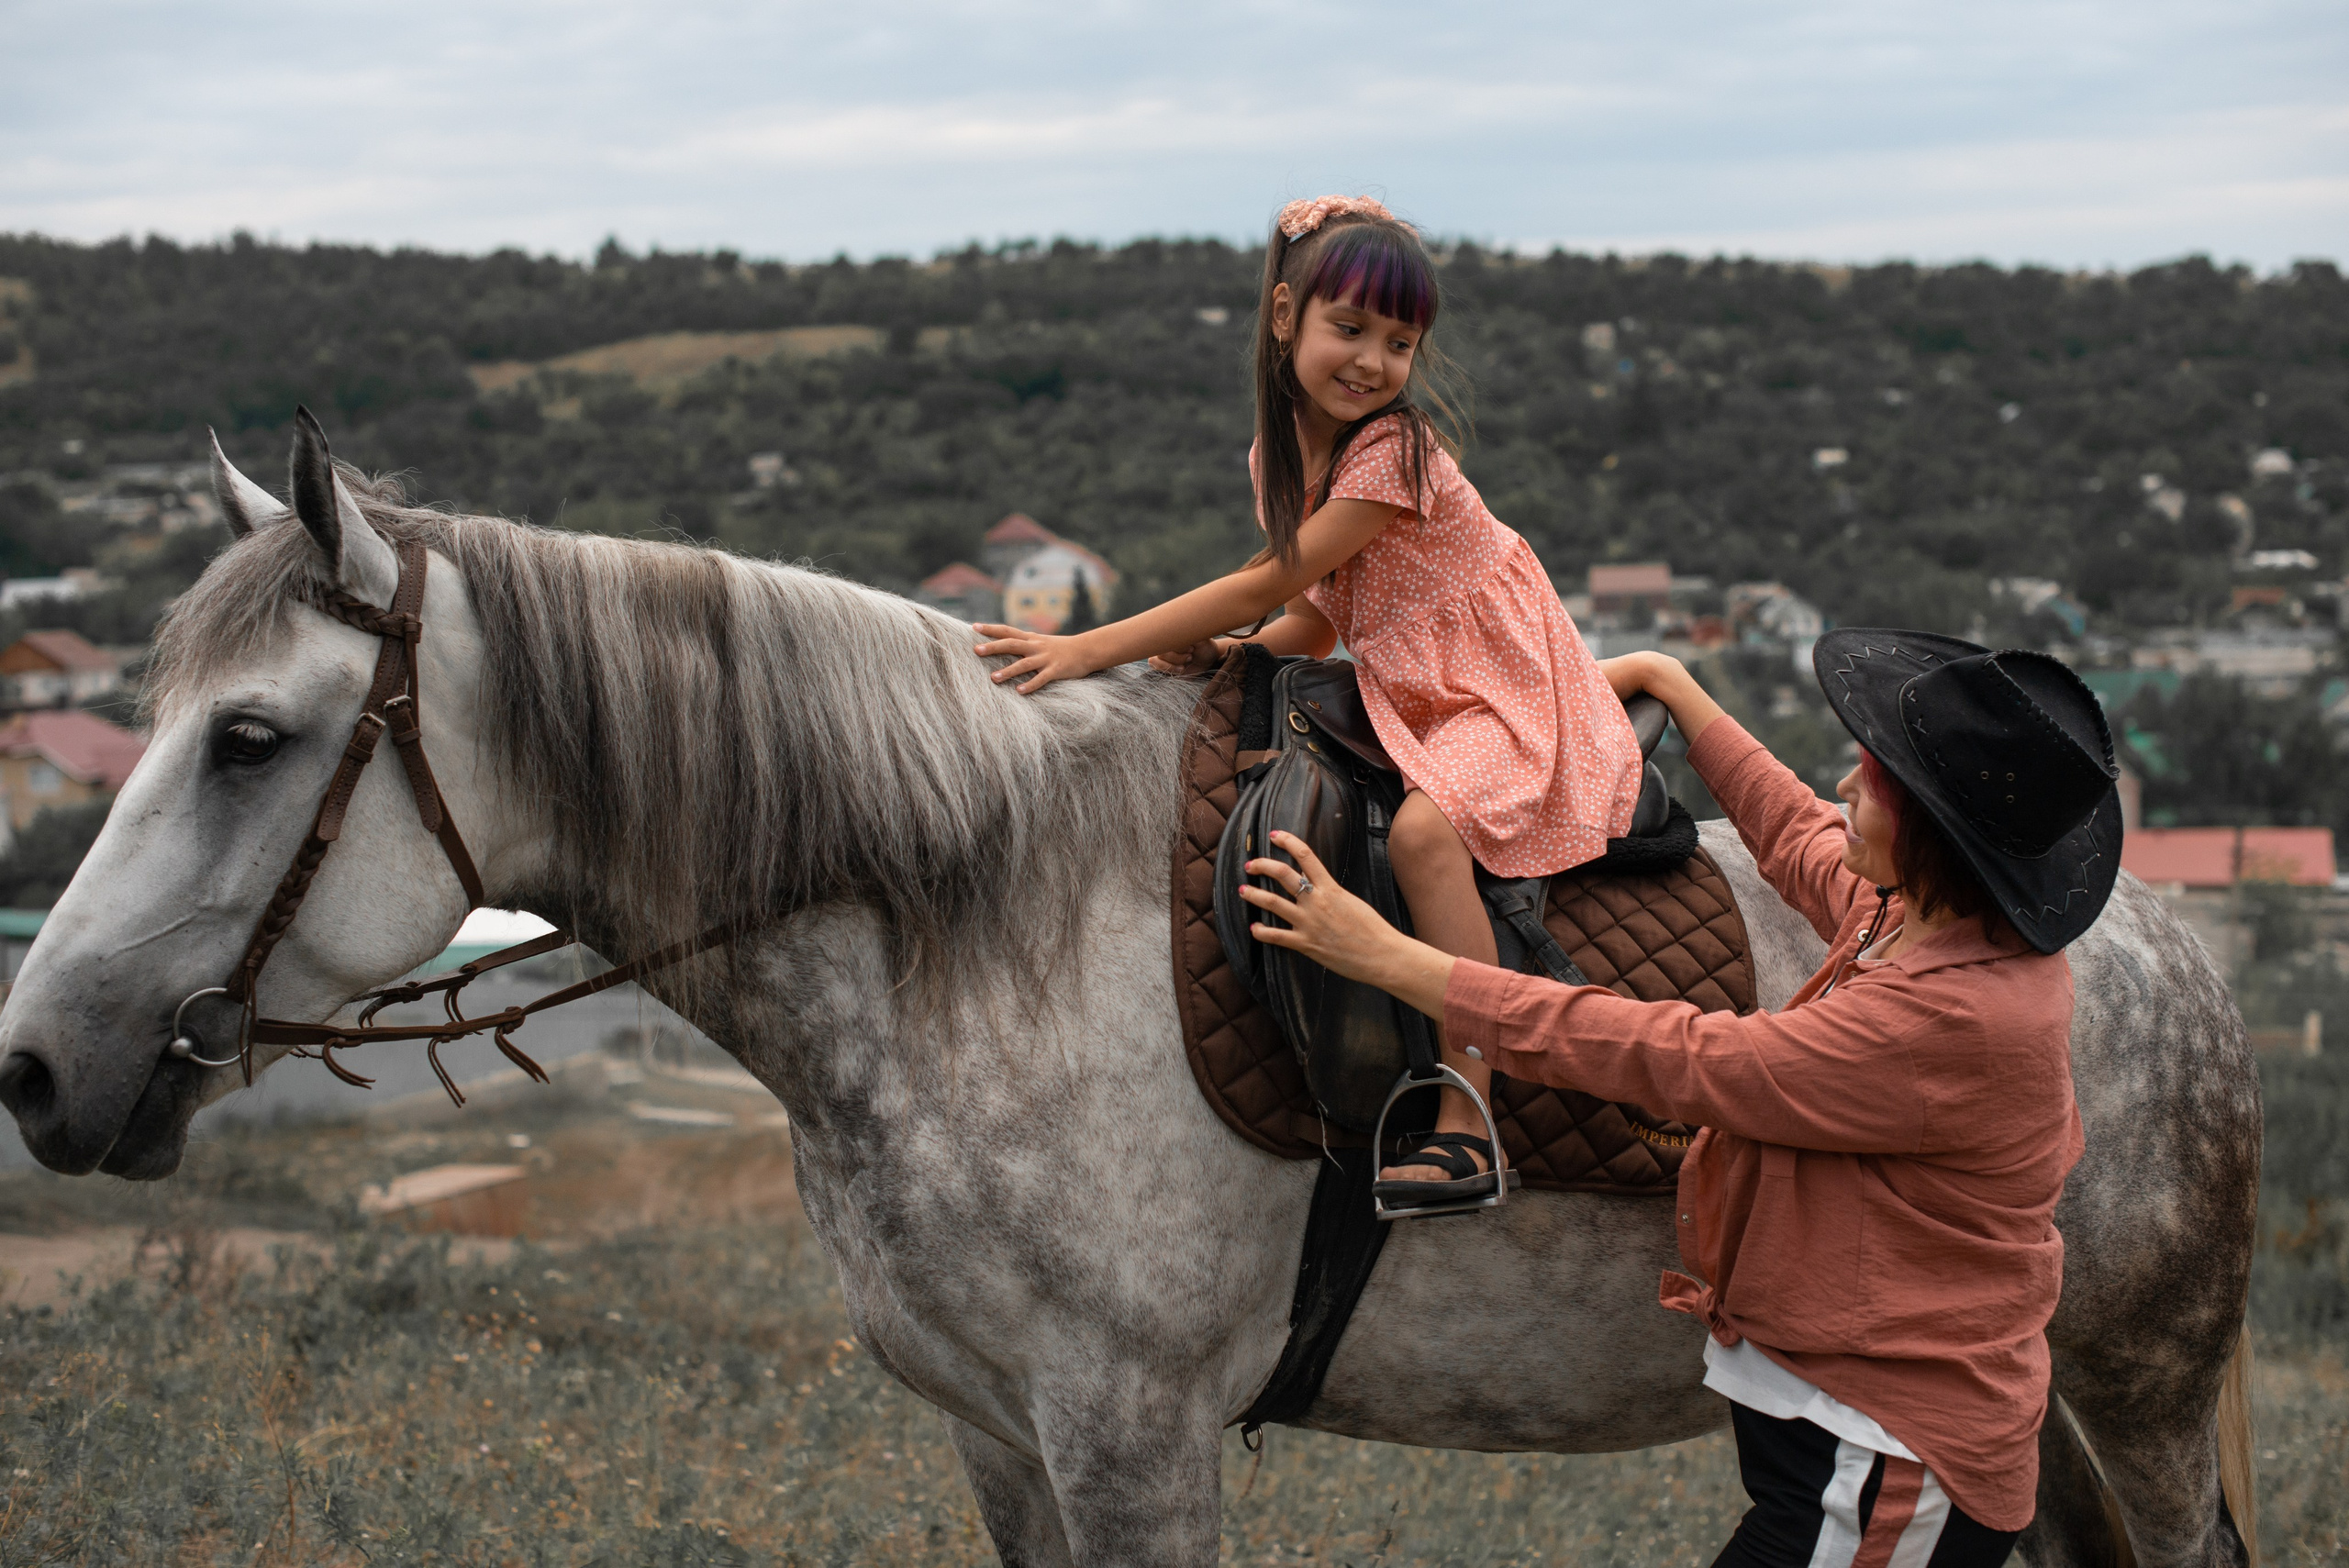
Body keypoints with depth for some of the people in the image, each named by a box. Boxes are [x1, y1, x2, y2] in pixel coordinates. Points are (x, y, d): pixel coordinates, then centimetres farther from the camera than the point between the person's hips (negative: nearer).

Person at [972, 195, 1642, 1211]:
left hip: (1508, 702, -9)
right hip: (1408, 702, 9)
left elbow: (1272, 585, -24)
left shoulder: (1391, 451, -21)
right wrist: (1214, 651, -10)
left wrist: (1095, 648, -23)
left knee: (1421, 828, -33)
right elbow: (1318, 620, 10)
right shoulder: (1283, 455, 4)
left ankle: (1464, 1131, -33)